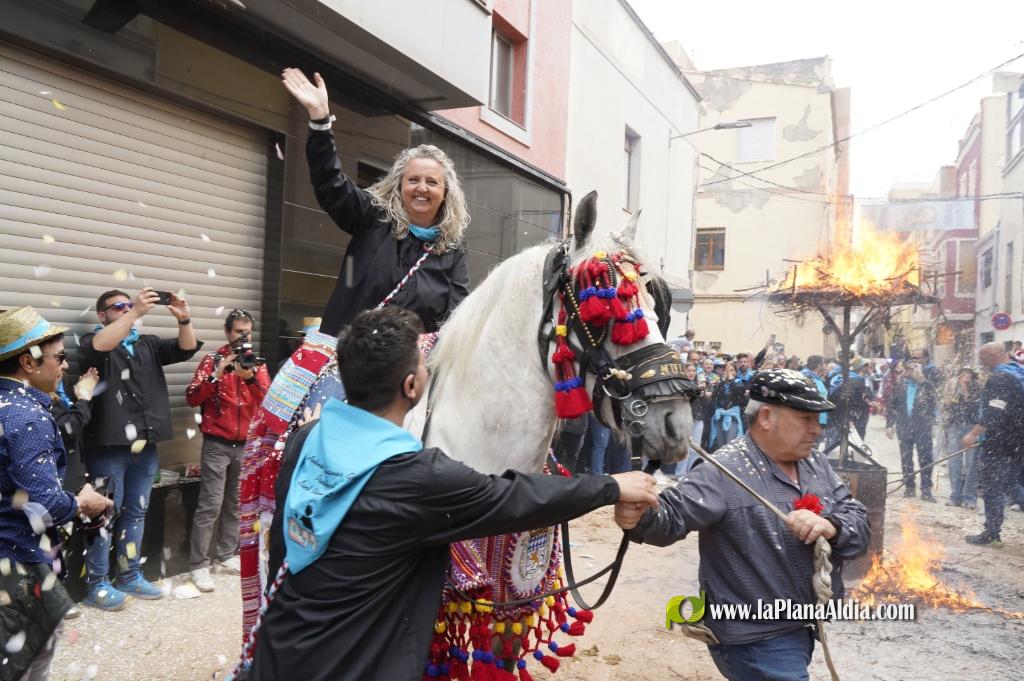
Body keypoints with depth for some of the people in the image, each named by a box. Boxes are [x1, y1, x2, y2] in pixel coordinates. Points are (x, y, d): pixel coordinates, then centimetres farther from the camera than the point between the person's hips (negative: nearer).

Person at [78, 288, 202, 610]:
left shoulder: (148, 344, 13)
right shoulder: (93, 341, -1)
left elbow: (186, 349, 3)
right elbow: (101, 346, -24)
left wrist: (183, 319, -16)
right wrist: (136, 311, -29)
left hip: (145, 445, 5)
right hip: (109, 445, -5)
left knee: (135, 512, 14)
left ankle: (130, 576, 25)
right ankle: (96, 584, 13)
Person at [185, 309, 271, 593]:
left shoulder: (257, 363, 8)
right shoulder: (212, 360, -1)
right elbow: (192, 398, -9)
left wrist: (251, 378, -21)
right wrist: (216, 374, -22)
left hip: (246, 445, 4)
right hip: (217, 445, -4)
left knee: (235, 505, 10)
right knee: (210, 505, -6)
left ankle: (225, 557, 20)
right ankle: (198, 566, 0)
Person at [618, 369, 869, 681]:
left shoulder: (817, 465, 3)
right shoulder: (723, 472, -22)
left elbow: (860, 523, -2)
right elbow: (670, 517, -28)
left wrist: (831, 527, -25)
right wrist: (638, 517, -51)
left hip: (801, 628, 8)